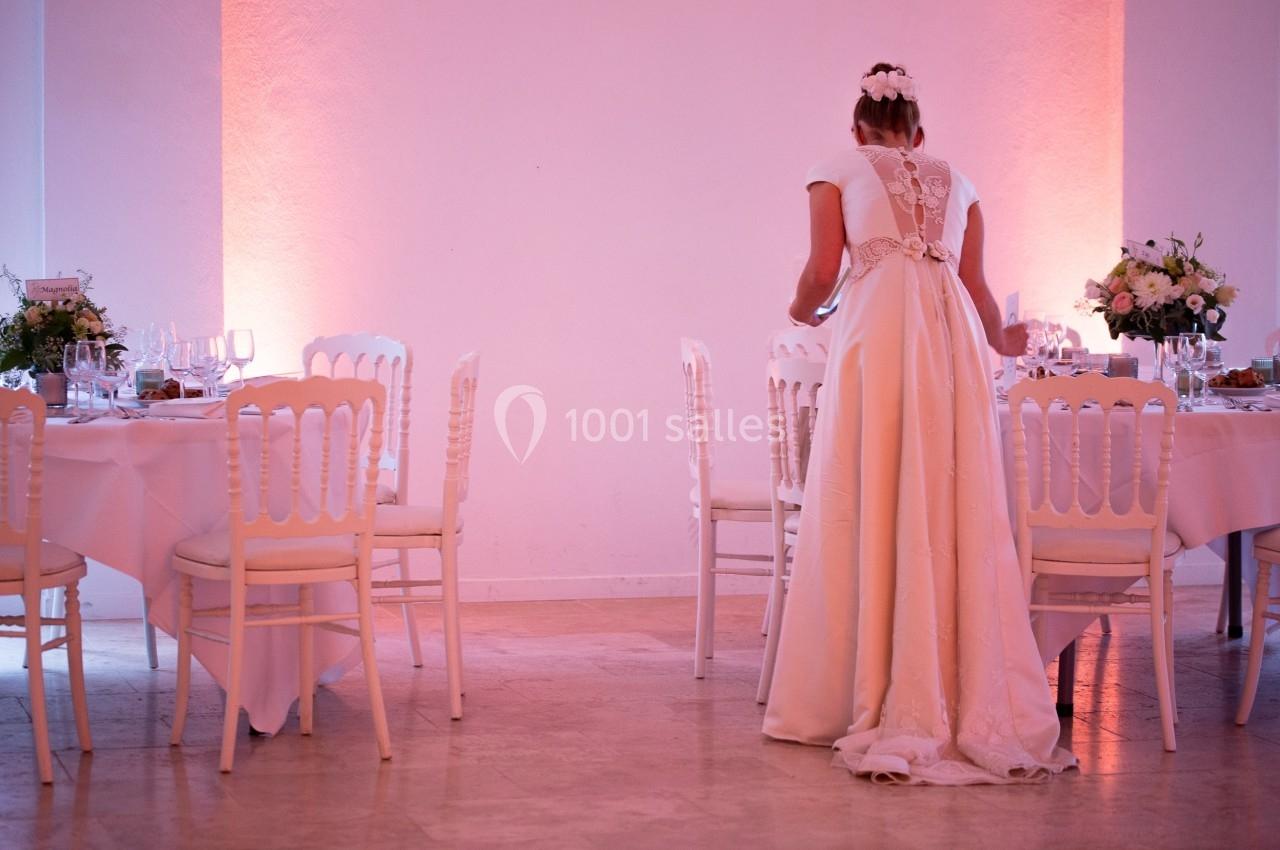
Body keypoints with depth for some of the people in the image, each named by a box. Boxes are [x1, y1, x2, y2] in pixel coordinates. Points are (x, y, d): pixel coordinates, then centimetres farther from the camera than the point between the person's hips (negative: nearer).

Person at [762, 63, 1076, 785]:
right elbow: (975, 285, 20)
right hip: (953, 329, 3)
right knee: (956, 513, 2)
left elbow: (823, 271, 5)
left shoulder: (837, 172, 17)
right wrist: (1001, 341, 40)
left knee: (873, 511, -2)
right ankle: (974, 705, 1)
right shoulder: (957, 182, 26)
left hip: (877, 327, -3)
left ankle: (883, 705, -4)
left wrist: (804, 311, 26)